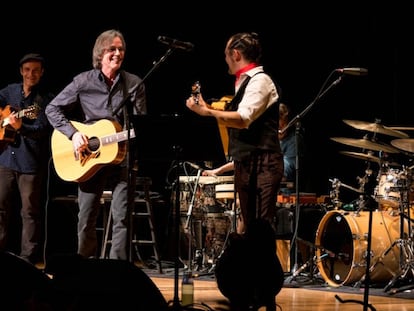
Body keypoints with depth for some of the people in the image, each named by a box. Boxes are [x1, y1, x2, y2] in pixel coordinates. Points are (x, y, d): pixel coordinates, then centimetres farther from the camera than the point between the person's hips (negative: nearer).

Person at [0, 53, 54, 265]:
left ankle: (27, 258, 3)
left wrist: (20, 127, -30)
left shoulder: (46, 99, -5)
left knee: (30, 211, -1)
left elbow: (43, 130, -15)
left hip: (31, 162, -5)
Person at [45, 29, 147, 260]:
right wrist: (73, 133, -8)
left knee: (122, 218, -6)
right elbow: (53, 109, 6)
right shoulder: (84, 82, 2)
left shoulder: (134, 84, 4)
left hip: (123, 156, 0)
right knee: (86, 219, 4)